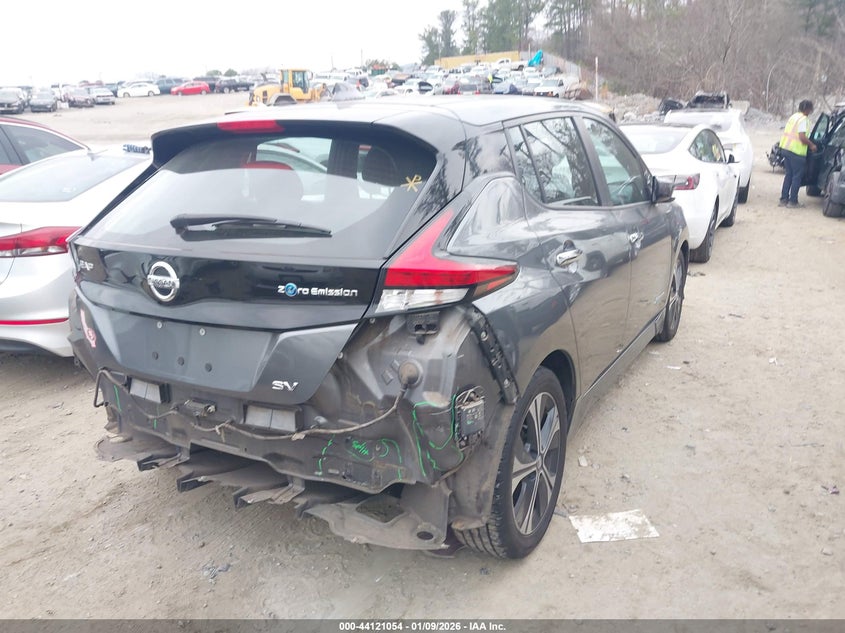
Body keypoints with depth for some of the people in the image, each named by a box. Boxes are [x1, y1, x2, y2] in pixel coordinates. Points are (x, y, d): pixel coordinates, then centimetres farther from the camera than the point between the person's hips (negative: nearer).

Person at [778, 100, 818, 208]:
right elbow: (802, 137, -21)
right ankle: (793, 201, 2)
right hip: (796, 151, -8)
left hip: (786, 148, 8)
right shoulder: (804, 119, -13)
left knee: (789, 174, 15)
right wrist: (811, 145, -6)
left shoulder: (793, 117, 14)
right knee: (797, 176, 0)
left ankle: (783, 199, 14)